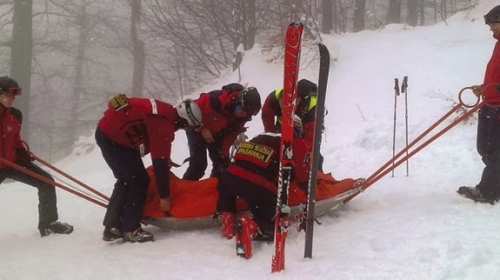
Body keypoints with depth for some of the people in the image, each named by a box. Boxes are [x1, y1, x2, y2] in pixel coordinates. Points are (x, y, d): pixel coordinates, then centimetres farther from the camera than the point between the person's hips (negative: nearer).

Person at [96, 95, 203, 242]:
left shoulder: (166, 112, 7)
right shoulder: (163, 123, -21)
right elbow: (160, 160, -19)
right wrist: (165, 196, -13)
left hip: (106, 131, 10)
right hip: (114, 138, -10)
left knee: (126, 180, 17)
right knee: (139, 180, -6)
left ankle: (112, 227, 19)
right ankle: (130, 229, -2)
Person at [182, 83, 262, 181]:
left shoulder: (242, 115, -18)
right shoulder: (217, 99, -39)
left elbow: (232, 134, -7)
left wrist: (224, 153, -11)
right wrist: (202, 129, -24)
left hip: (216, 133, 6)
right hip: (197, 130, -6)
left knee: (223, 163, 3)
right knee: (198, 164, -15)